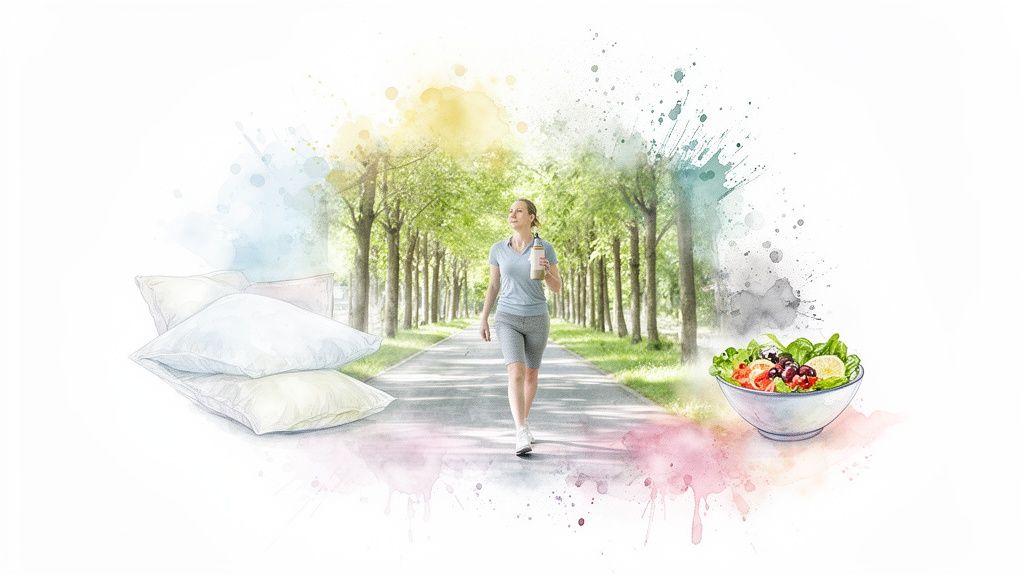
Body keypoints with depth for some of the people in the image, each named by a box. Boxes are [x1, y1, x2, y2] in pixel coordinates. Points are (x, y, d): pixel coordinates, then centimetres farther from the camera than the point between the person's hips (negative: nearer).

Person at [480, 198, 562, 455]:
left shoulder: (545, 248, -6)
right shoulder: (498, 248, -1)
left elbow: (557, 288, -3)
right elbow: (493, 285, 9)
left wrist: (546, 271, -25)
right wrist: (483, 319, 6)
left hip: (537, 320, 1)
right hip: (508, 319, -1)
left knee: (531, 374, 14)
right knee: (516, 373, -19)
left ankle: (523, 423, 37)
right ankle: (522, 436, -24)